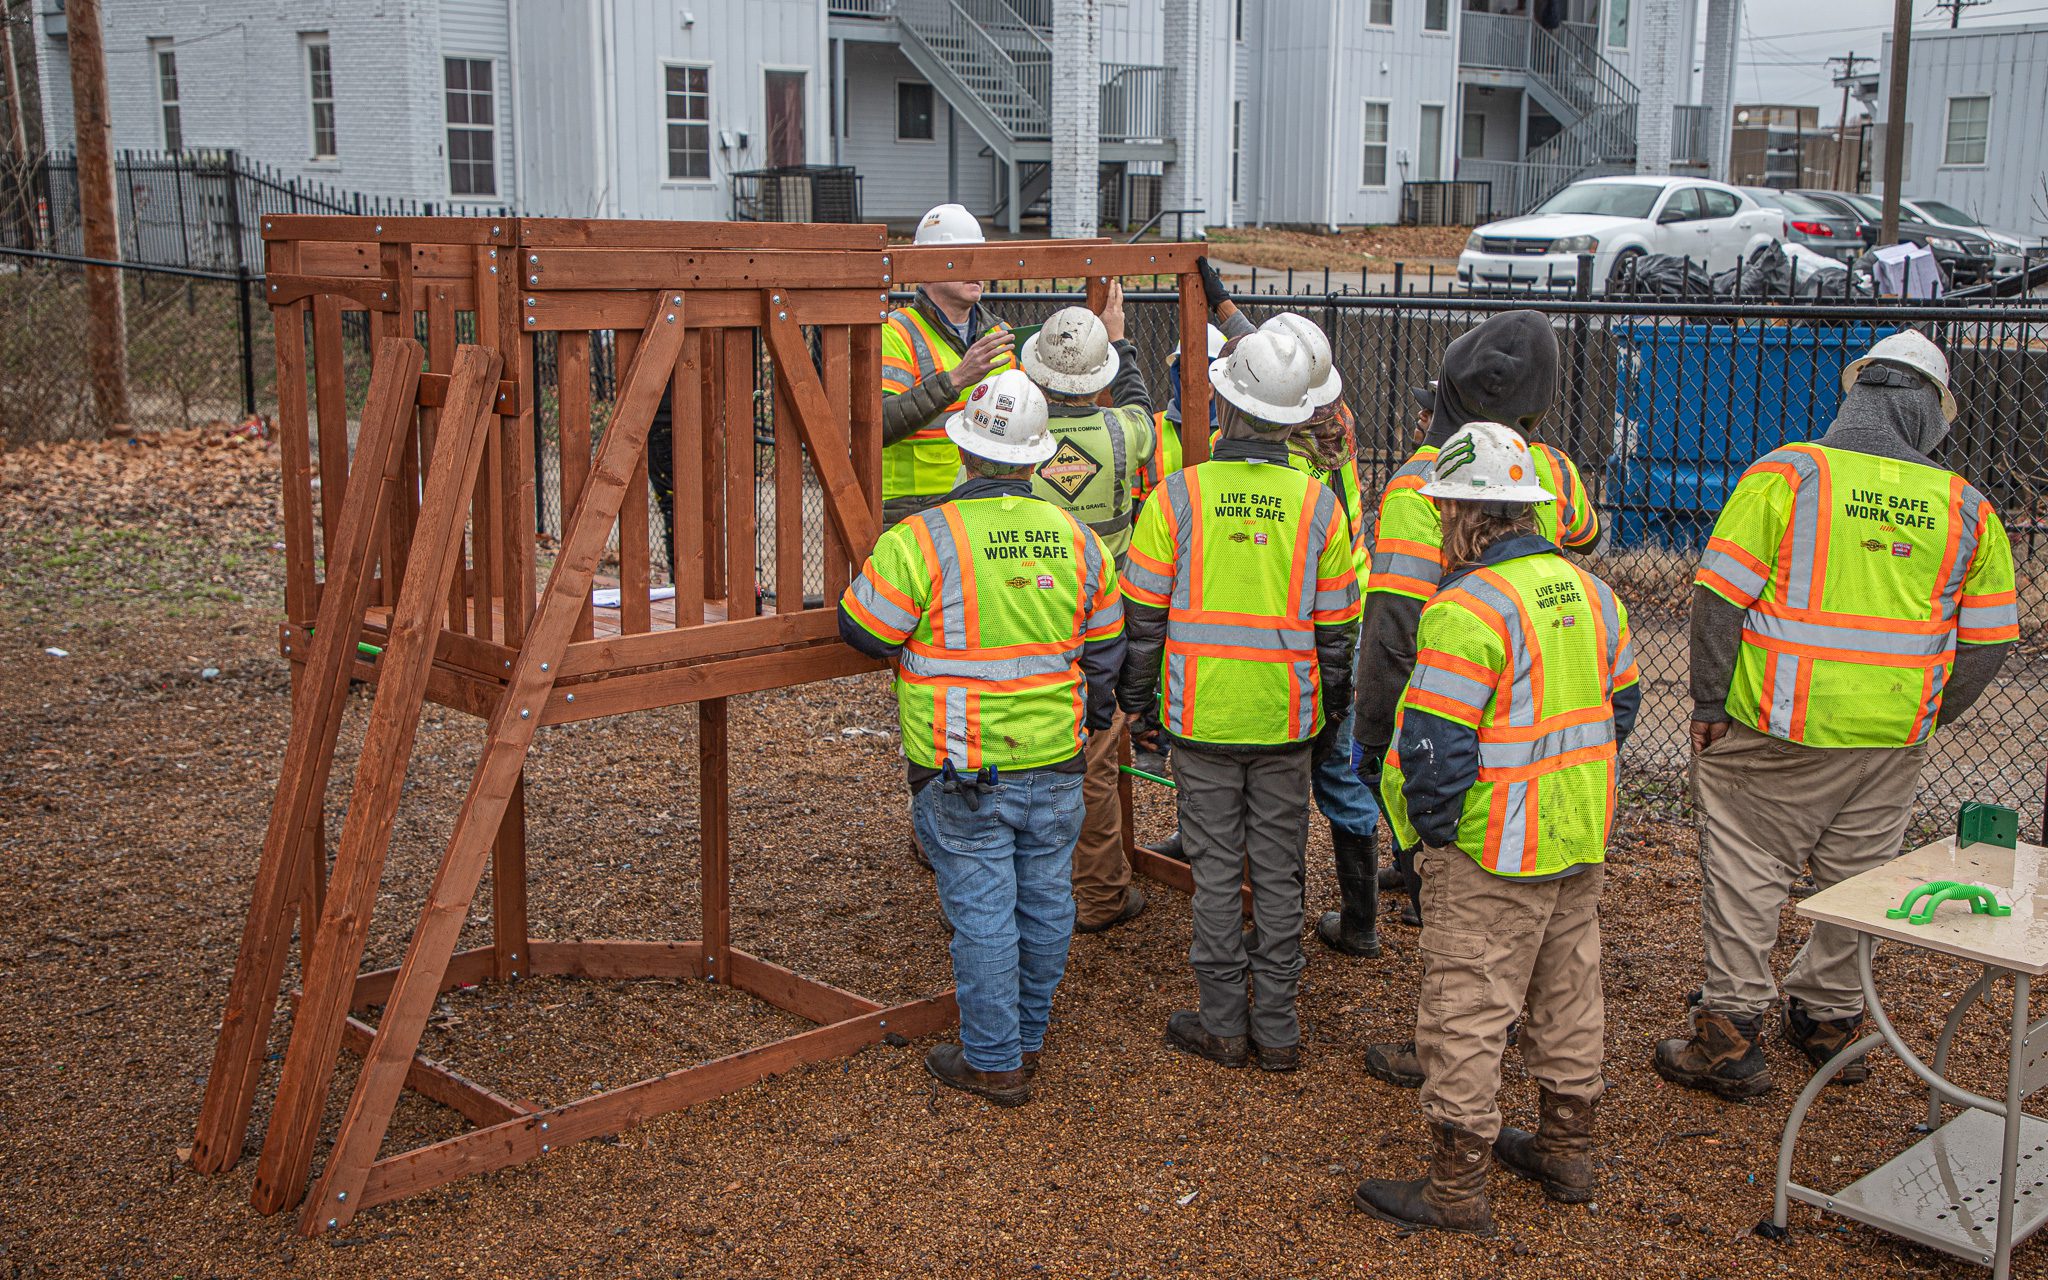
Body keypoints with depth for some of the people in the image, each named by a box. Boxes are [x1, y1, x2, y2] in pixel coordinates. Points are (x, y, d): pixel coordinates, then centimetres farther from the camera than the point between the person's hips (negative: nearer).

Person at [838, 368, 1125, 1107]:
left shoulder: (920, 542, -15)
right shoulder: (1077, 541, 2)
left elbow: (862, 632, -6)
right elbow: (1103, 651, 12)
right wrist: (1092, 720, 28)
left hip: (962, 773, -5)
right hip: (1054, 766, 5)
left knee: (981, 912, 4)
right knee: (1045, 901, 16)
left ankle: (995, 1062, 13)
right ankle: (1028, 1037, 31)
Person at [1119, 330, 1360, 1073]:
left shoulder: (1176, 496, -8)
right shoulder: (1319, 505, -2)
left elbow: (1144, 616, -4)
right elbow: (1337, 630, 3)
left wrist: (1138, 704, 8)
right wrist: (1331, 717, 15)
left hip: (1201, 718, -2)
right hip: (1287, 722, 2)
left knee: (1216, 872, 7)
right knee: (1279, 872, 10)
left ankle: (1224, 1025, 16)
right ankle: (1277, 1029, 18)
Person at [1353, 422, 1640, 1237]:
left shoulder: (1467, 610, -21)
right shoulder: (1586, 590, 6)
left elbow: (1435, 748, -23)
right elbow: (1621, 704, 16)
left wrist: (1431, 832, -9)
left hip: (1492, 857, -9)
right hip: (1579, 841, 9)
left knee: (1465, 1014, 1)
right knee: (1567, 994, 20)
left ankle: (1456, 1190, 9)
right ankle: (1567, 1152, 35)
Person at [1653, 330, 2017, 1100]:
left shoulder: (1787, 474, -9)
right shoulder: (1966, 509, 2)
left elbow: (1719, 595, -12)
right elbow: (1988, 639, 8)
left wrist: (1709, 703, -4)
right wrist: (1932, 715, 20)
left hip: (1780, 727, -3)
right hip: (1894, 738, 4)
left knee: (1746, 872, 6)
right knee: (1858, 876, 17)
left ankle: (1730, 1034, 8)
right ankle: (1830, 1021, 31)